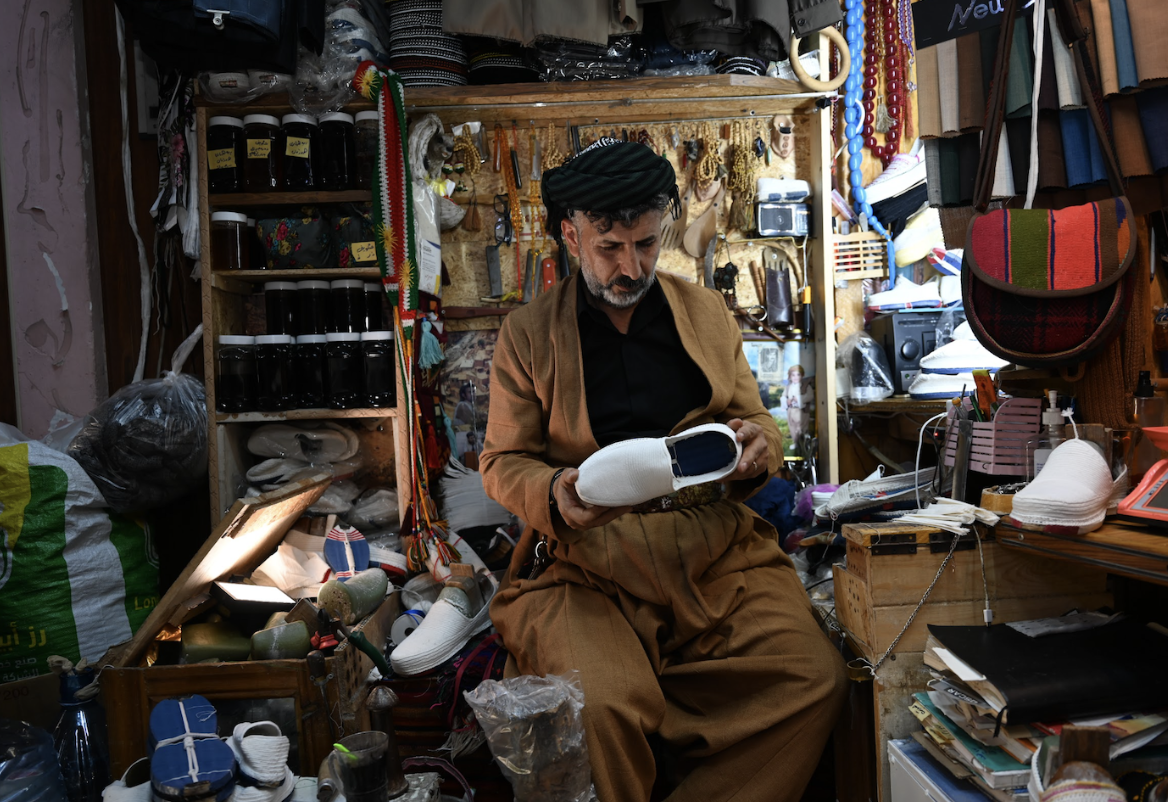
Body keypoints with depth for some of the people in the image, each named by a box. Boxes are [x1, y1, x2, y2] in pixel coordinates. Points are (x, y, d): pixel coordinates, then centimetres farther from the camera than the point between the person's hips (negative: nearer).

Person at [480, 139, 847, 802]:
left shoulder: (708, 312, 16)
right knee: (602, 707, -30)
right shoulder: (527, 334, 9)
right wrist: (554, 494, -13)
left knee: (815, 678, -20)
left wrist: (759, 448, -5)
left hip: (718, 553, 3)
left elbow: (758, 424, 21)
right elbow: (503, 461, 10)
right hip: (585, 566, -2)